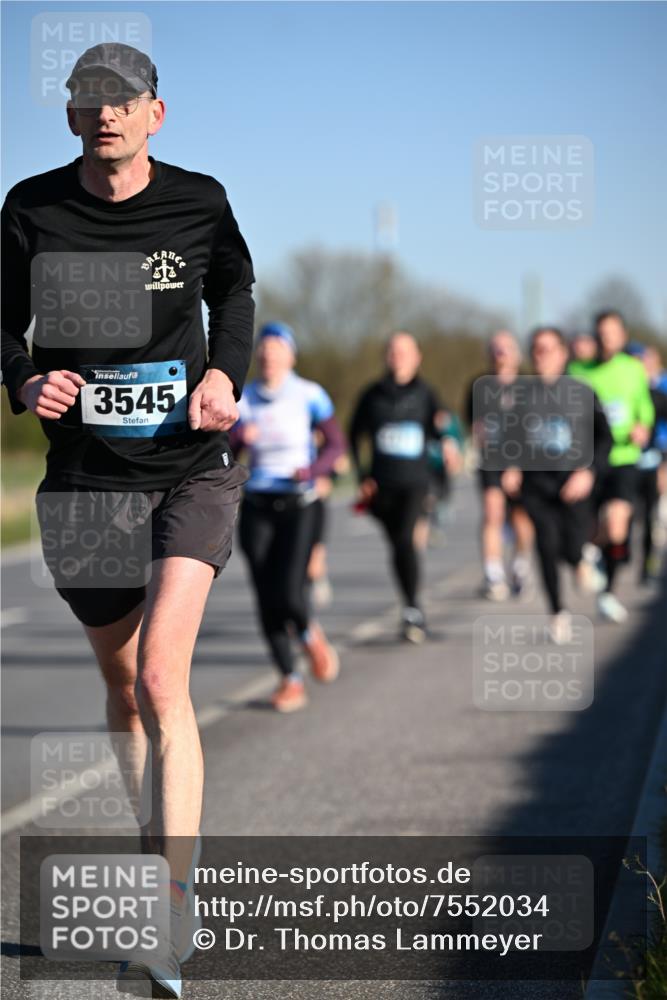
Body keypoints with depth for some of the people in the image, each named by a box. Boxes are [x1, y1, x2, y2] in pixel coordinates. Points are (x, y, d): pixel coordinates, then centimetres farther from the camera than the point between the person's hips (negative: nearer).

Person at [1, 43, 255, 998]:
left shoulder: (199, 202, -1)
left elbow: (234, 291, 17)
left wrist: (225, 373, -1)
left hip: (192, 468, -2)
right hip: (86, 477, 2)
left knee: (161, 680, -19)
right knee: (122, 685, 14)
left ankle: (173, 910, -18)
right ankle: (157, 877, 35)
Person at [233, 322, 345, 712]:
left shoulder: (309, 395, -3)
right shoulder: (243, 399, 3)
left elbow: (337, 443, 2)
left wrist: (314, 469, -17)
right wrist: (239, 437, -20)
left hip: (299, 506, -3)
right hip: (257, 507, 3)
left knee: (290, 593, -17)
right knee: (267, 598, -2)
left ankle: (311, 635, 18)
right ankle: (290, 680, 12)